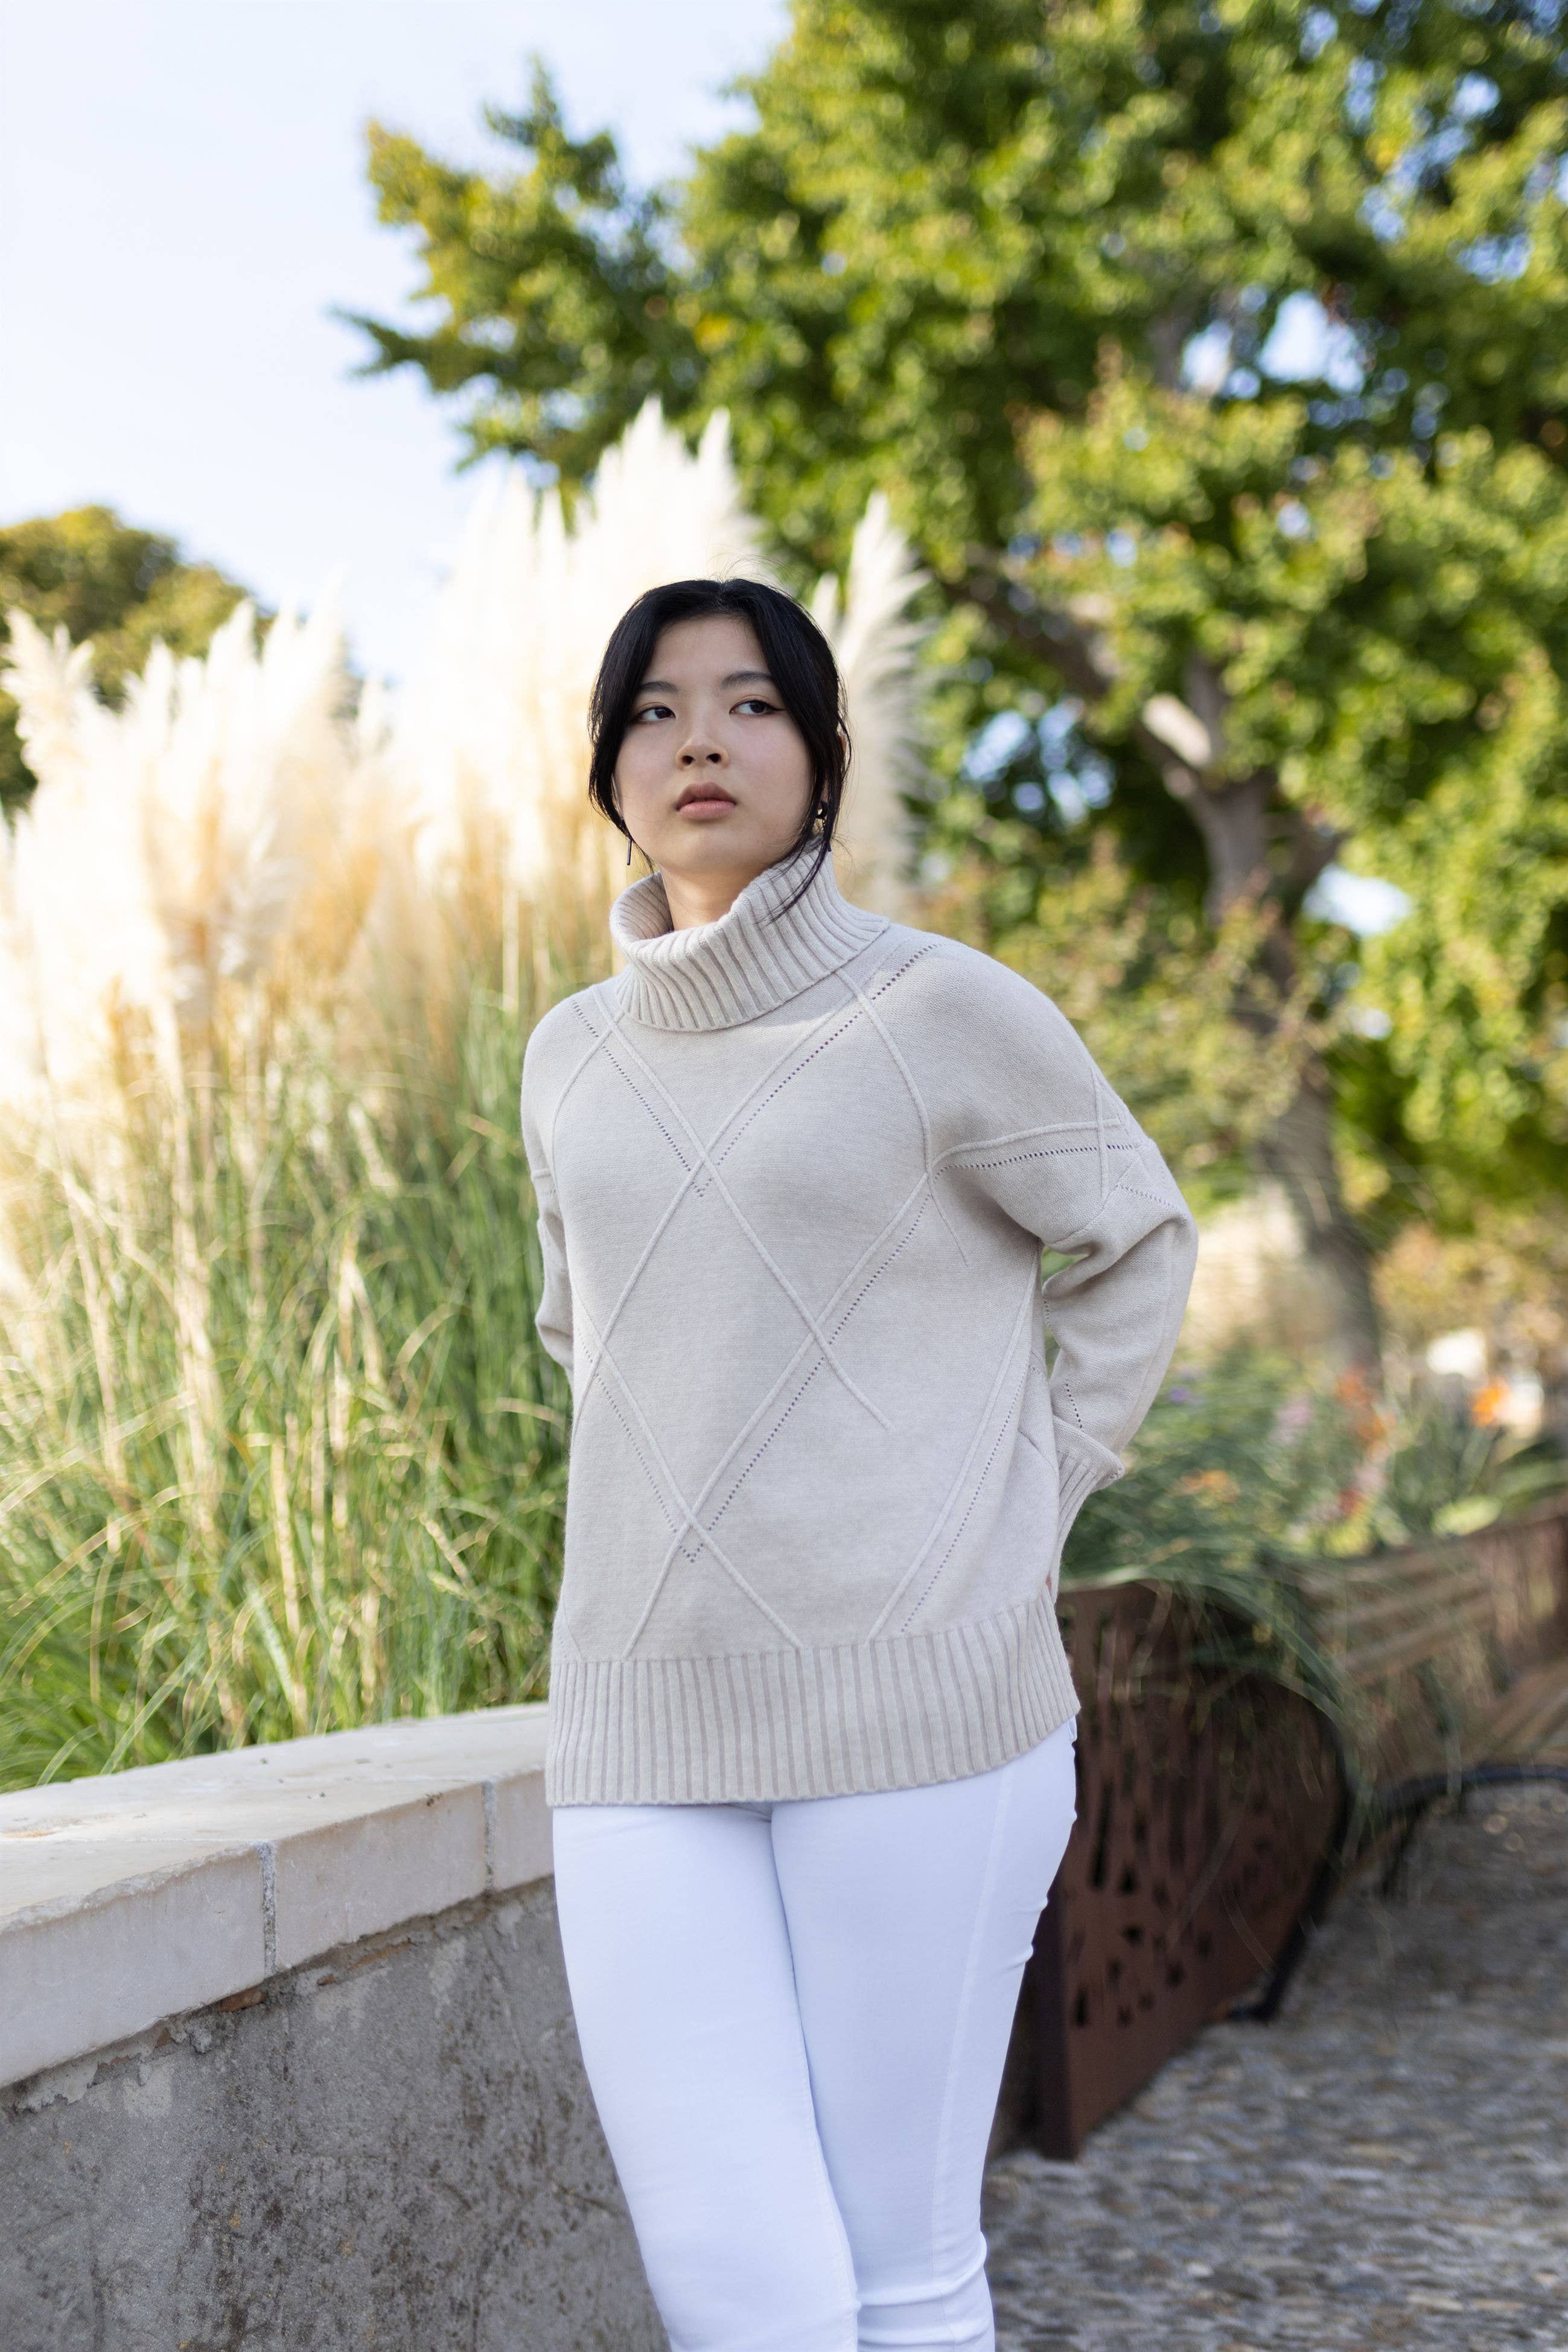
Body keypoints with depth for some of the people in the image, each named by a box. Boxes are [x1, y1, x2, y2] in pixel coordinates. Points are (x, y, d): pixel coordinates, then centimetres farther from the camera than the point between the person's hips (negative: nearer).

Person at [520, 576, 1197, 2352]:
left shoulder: (938, 1010, -2)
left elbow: (1135, 1244, 11)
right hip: (649, 1729, 4)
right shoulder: (571, 1061, 13)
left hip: (914, 1704, -3)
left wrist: (1031, 1505, 3)